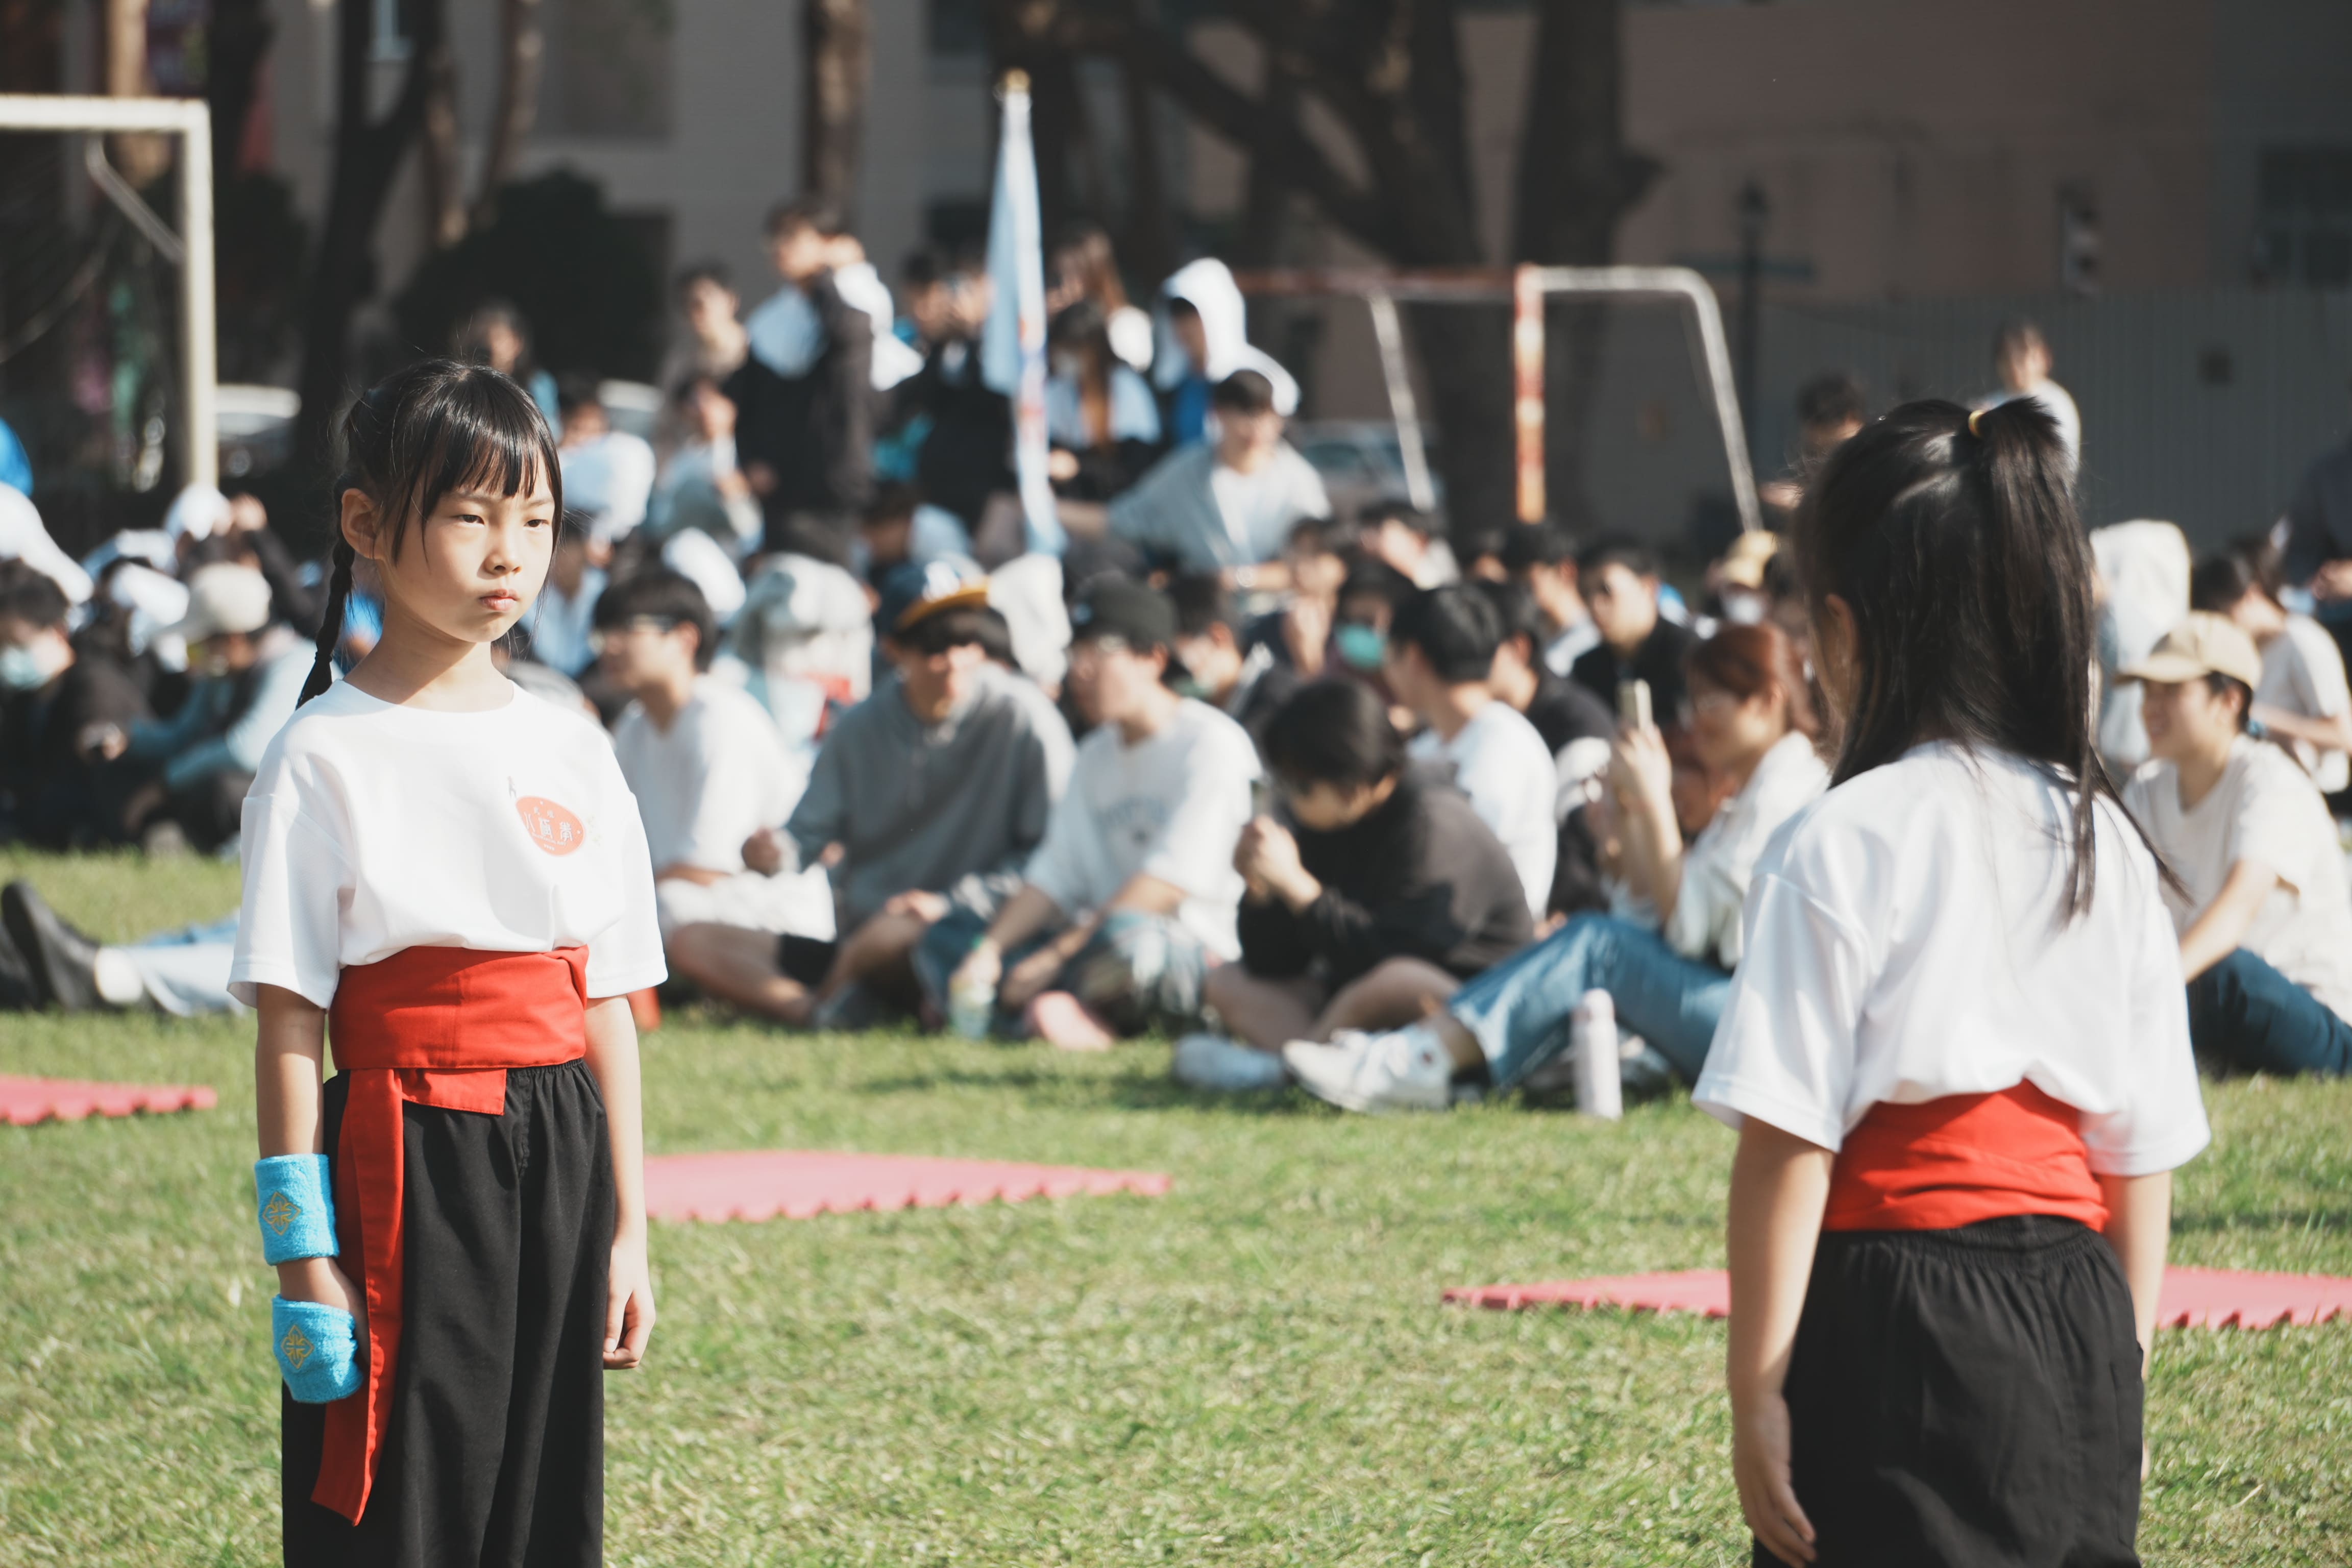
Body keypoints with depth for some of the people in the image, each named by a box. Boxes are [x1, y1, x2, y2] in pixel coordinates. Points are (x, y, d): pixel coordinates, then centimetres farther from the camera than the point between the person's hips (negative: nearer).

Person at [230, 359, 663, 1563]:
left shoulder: (572, 753, 10)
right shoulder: (325, 760, -5)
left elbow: (607, 1013, 13)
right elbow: (288, 1031, -7)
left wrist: (627, 1232, 9)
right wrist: (303, 1256, -12)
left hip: (556, 1157, 5)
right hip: (406, 1159, -5)